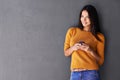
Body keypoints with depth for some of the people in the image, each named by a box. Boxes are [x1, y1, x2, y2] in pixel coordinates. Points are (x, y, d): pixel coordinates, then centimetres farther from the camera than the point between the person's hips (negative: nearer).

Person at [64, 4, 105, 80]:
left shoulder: (99, 36, 5)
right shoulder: (72, 31, 10)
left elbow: (101, 61, 5)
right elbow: (66, 53, 15)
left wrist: (91, 51, -13)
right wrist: (73, 48, -6)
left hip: (91, 73, -2)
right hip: (75, 73, 2)